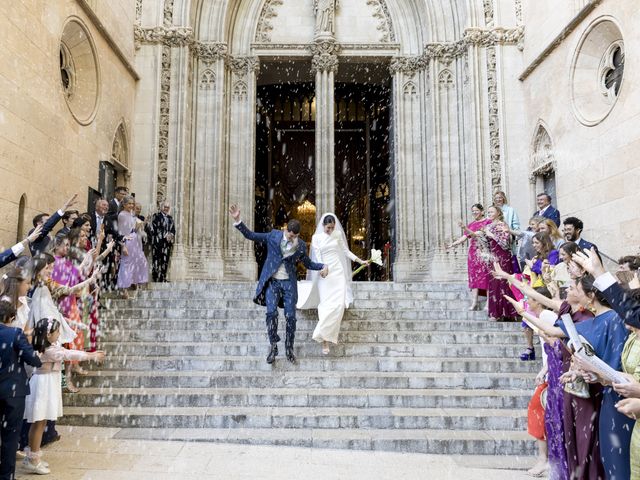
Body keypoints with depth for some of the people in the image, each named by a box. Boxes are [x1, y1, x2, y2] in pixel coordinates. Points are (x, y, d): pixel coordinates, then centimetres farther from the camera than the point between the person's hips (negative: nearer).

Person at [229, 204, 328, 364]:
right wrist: (237, 220, -11)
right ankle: (273, 346, 1)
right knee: (271, 312, -17)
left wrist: (323, 266, -1)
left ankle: (289, 348, 15)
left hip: (289, 283, 1)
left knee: (291, 316, -3)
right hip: (272, 281, -1)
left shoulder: (301, 245, 2)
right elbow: (250, 235, 0)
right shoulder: (273, 236, -2)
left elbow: (308, 263, 16)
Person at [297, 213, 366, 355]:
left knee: (339, 304, -12)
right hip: (325, 274, -2)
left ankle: (324, 335, -2)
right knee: (326, 305, -8)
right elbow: (317, 256, -6)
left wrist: (360, 261, 9)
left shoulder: (338, 234, 8)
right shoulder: (316, 237, 1)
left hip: (338, 272, 2)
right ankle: (325, 341, -4)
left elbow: (346, 251, 15)